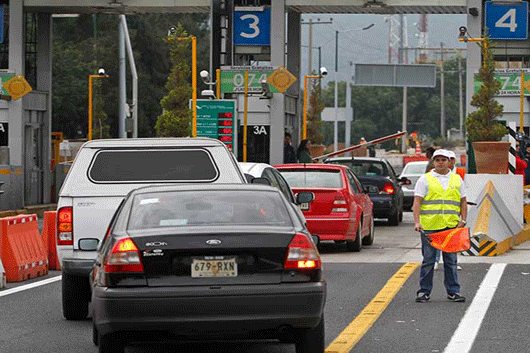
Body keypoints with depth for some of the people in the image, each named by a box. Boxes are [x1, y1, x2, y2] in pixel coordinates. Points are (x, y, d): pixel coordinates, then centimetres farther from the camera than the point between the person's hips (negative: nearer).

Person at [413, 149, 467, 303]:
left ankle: (453, 291, 10)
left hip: (451, 227, 2)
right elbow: (417, 202, -1)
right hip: (429, 226, -2)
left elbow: (463, 202, 15)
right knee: (428, 260, 0)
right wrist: (417, 222, -13)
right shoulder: (425, 179, 4)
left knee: (451, 260, 4)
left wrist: (462, 221, 2)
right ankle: (424, 291, 7)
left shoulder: (457, 180, 14)